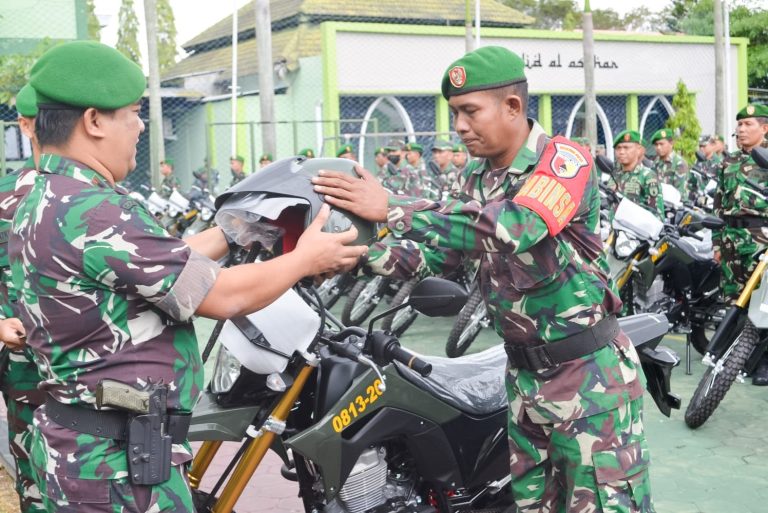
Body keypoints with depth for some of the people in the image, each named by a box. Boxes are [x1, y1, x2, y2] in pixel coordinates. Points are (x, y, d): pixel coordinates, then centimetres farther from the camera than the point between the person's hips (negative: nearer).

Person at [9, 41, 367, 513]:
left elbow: (169, 264, 13)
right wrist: (305, 259, -5)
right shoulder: (94, 214, -24)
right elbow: (222, 297, -19)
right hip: (119, 460, -10)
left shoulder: (41, 205, 8)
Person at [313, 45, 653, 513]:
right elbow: (436, 250, 4)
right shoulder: (478, 177, 8)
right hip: (524, 372, 7)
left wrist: (391, 208, -36)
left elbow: (512, 227, -35)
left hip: (588, 371, -7)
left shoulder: (565, 160, -17)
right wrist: (361, 255, -14)